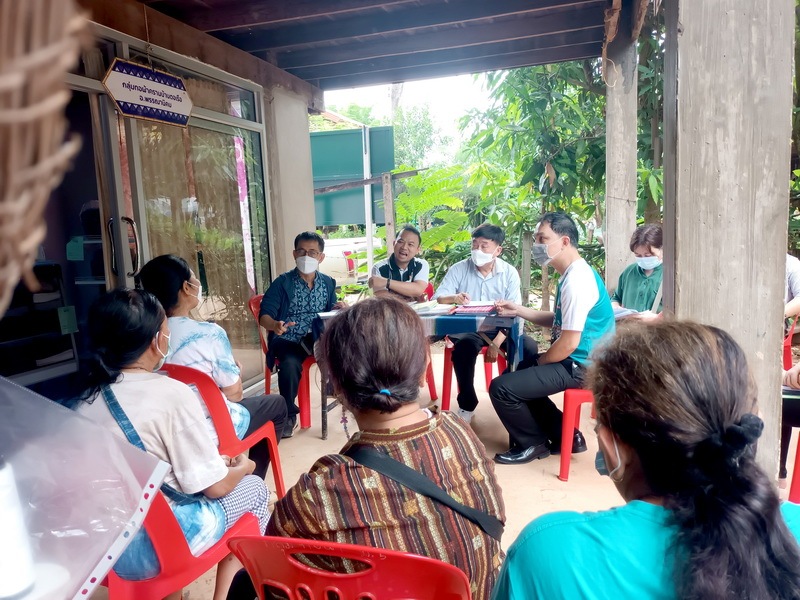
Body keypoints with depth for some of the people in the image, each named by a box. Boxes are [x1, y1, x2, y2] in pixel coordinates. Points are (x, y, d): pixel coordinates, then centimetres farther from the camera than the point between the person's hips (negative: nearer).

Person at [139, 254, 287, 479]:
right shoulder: (210, 334, -25)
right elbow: (234, 394, -16)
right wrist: (237, 369, 4)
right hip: (212, 433, -6)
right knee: (276, 404, 19)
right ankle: (252, 479, 27)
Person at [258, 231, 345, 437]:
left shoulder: (328, 283, 10)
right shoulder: (283, 282, -2)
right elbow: (264, 315, -9)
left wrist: (339, 310, -10)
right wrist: (274, 325, -33)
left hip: (318, 337, 2)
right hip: (288, 340, -2)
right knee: (290, 365, -35)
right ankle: (288, 414, -10)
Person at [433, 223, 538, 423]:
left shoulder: (509, 273, -2)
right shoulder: (458, 269, -2)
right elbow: (437, 300, -10)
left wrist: (496, 343, -21)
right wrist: (453, 298, -35)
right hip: (467, 328, -1)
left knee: (529, 348, -24)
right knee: (464, 347, -35)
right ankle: (467, 405, -14)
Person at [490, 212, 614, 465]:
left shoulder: (577, 280, -24)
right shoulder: (574, 273, 9)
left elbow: (569, 343, -25)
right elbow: (561, 321, 18)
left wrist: (539, 362, -8)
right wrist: (518, 310, 11)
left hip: (579, 366, -11)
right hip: (573, 360, 11)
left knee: (502, 387, -16)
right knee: (516, 374, 24)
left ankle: (533, 444, 9)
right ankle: (564, 435, 22)